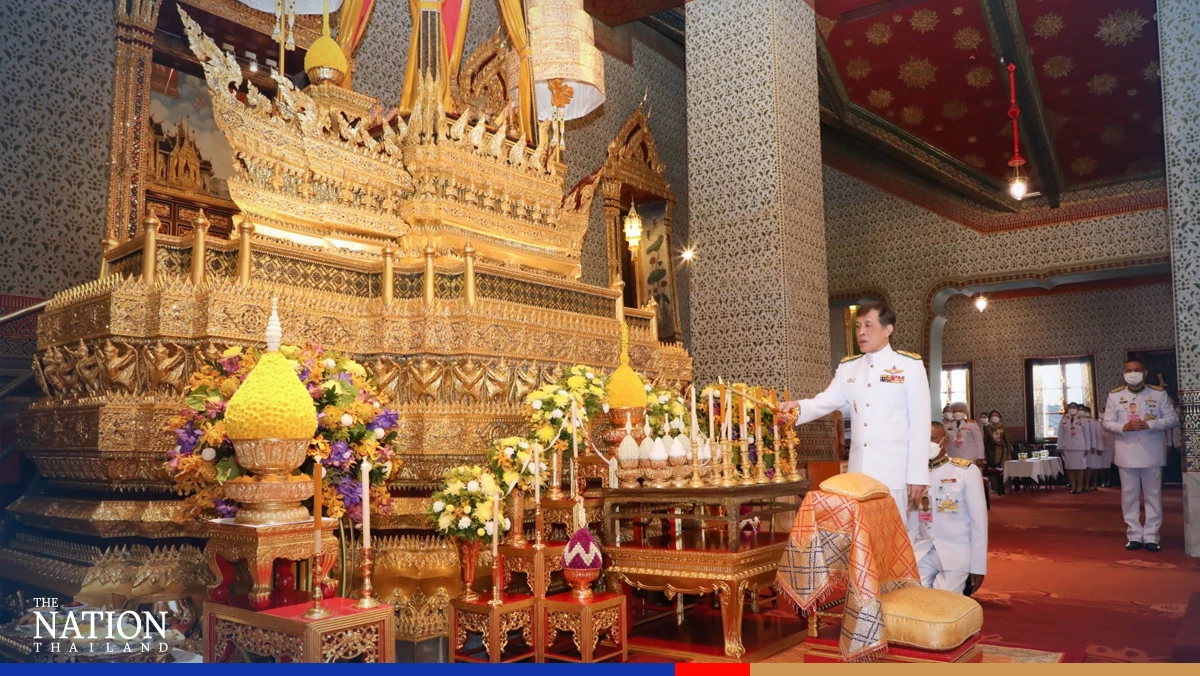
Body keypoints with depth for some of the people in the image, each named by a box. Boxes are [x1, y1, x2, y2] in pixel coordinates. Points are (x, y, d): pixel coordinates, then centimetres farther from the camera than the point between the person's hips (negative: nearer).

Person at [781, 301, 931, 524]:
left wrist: (917, 475, -7)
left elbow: (920, 422, -4)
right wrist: (798, 407, -22)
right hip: (859, 470, 4)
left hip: (894, 471, -4)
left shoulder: (909, 365, -2)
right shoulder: (848, 367, 12)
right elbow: (826, 401, 1)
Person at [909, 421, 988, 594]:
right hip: (922, 552, 3)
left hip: (956, 553, -3)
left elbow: (979, 520, -3)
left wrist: (978, 565, -5)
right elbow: (911, 522, 9)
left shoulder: (967, 471, -4)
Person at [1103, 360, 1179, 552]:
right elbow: (1107, 423, 3)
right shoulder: (1114, 395, 4)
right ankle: (1134, 536, 13)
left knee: (1153, 495, 5)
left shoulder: (1159, 394, 1)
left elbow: (1173, 419, -2)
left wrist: (1149, 425, -18)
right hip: (1127, 453, 1)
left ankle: (1151, 536, 12)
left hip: (1152, 452, -1)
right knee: (1130, 495, 5)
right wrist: (1124, 427, -18)